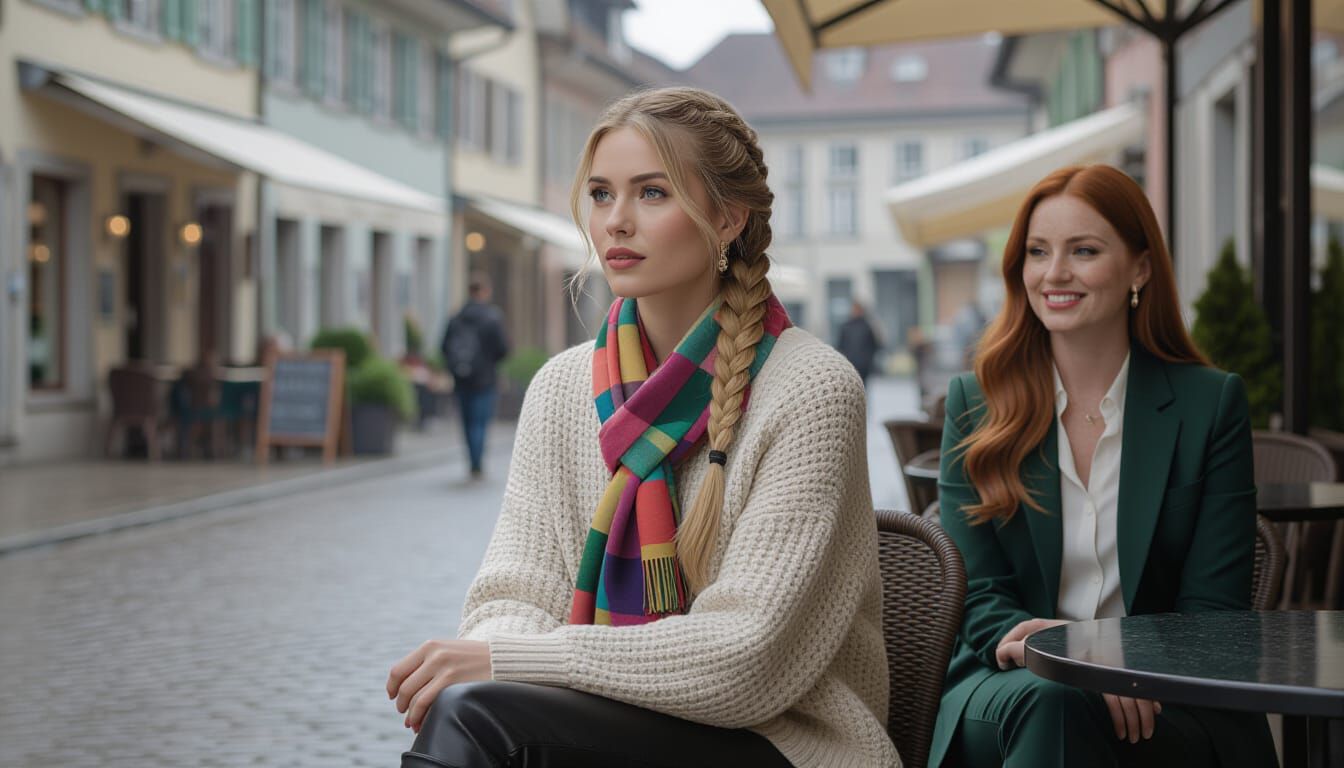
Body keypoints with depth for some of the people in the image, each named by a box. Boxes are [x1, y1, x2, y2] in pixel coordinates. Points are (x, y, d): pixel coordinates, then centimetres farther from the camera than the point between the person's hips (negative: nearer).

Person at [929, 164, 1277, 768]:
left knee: (1064, 707, -36)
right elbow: (979, 600, 1)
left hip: (1165, 702, -1)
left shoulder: (1211, 403, 4)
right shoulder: (972, 402, 7)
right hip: (1008, 682, 2)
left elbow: (1213, 613, 2)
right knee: (1049, 699, -35)